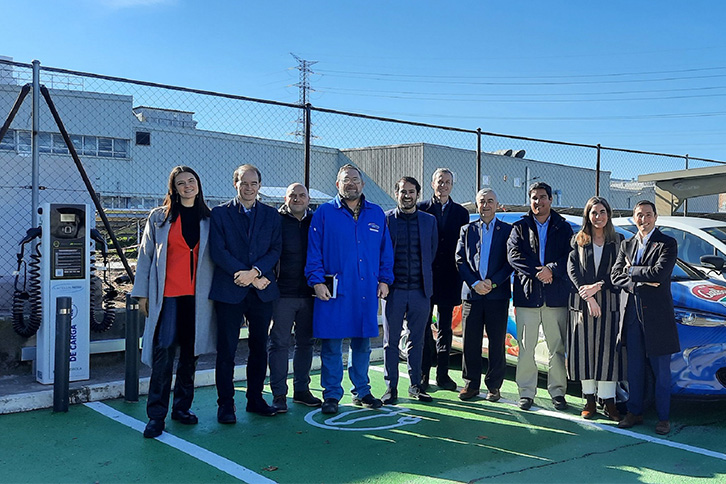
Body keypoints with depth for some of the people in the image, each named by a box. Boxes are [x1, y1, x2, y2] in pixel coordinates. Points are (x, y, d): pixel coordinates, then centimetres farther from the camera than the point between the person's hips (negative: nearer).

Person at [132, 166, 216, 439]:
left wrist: (214, 291, 4)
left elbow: (215, 256, 11)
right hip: (167, 294, -2)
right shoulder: (159, 217, 5)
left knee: (190, 352, 9)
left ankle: (182, 407, 22)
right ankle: (156, 415, -1)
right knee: (164, 352, -8)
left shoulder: (209, 219, 10)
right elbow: (145, 255, 7)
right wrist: (142, 293, 2)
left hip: (197, 295, 3)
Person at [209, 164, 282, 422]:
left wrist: (255, 271, -14)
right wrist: (247, 276, -11)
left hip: (262, 291, 3)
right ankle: (225, 404, 11)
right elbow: (218, 251, -6)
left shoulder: (271, 215, 10)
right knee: (226, 350, 1)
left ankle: (255, 399, 24)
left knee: (259, 348, 10)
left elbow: (275, 249, 3)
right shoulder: (220, 213, 2)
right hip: (229, 291, -3)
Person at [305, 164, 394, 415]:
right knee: (331, 344, 0)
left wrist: (384, 280, 7)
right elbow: (314, 250, -1)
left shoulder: (377, 214, 11)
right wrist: (317, 281, -9)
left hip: (367, 291, 3)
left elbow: (385, 250, 14)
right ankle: (331, 395, 12)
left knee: (363, 343, 11)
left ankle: (362, 392, 24)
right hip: (334, 291, -3)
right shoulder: (324, 213, 1)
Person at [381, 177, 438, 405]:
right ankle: (391, 388, 12)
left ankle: (415, 385, 20)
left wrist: (426, 279, 11)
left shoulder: (429, 221, 9)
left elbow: (432, 253, 14)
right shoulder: (385, 219, 1)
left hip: (420, 290, 2)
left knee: (416, 340, 9)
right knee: (391, 341, 3)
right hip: (394, 289, -2)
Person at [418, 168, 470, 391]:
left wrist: (461, 276, -1)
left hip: (449, 278, 2)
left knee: (445, 328, 9)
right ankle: (422, 375, 8)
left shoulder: (461, 213, 10)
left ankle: (442, 375, 16)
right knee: (423, 326, 1)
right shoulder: (421, 209, 2)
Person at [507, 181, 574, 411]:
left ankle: (558, 391, 15)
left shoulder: (564, 228, 11)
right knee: (526, 348, 2)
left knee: (557, 348, 4)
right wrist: (537, 272, -13)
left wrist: (552, 270, -15)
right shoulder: (520, 227, 10)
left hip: (557, 296, 0)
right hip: (527, 294, 0)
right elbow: (513, 255, -3)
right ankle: (526, 392, 11)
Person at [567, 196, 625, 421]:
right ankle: (589, 400, 12)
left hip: (609, 302, 0)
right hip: (581, 303, 0)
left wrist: (597, 287, -14)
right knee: (584, 350, 2)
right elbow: (572, 270, -3)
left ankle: (608, 400, 7)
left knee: (607, 350, -1)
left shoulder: (618, 241, 7)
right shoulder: (578, 240, 6)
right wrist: (587, 296, -14)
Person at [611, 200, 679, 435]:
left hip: (657, 312, -4)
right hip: (632, 312, 4)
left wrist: (631, 270, -6)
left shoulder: (667, 244, -2)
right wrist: (636, 284, -13)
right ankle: (634, 412, 22)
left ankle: (663, 417, 14)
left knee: (661, 369, 3)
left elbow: (659, 272, -17)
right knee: (634, 367, 12)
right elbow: (615, 276, 4)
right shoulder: (626, 244, 13)